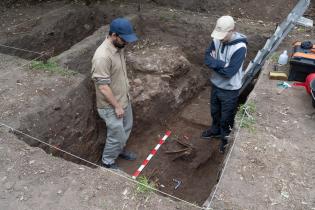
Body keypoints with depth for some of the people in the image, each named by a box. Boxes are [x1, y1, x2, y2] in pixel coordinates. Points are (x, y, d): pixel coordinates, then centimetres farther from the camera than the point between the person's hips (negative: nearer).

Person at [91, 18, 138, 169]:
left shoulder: (118, 47, -1)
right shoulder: (102, 56, -31)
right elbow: (103, 87, -27)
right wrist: (117, 106, -20)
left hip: (124, 99, 9)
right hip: (110, 106, -9)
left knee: (126, 128, 25)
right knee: (117, 136, 6)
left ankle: (119, 150, 50)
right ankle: (108, 161, 31)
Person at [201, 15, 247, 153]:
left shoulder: (240, 48, -28)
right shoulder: (217, 39, -8)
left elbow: (229, 72, -31)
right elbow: (207, 58, -8)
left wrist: (214, 63, -18)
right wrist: (222, 64, -24)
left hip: (230, 90, -6)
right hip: (215, 85, 6)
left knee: (226, 117, 14)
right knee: (214, 111, 26)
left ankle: (226, 138, 40)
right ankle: (215, 130, 53)